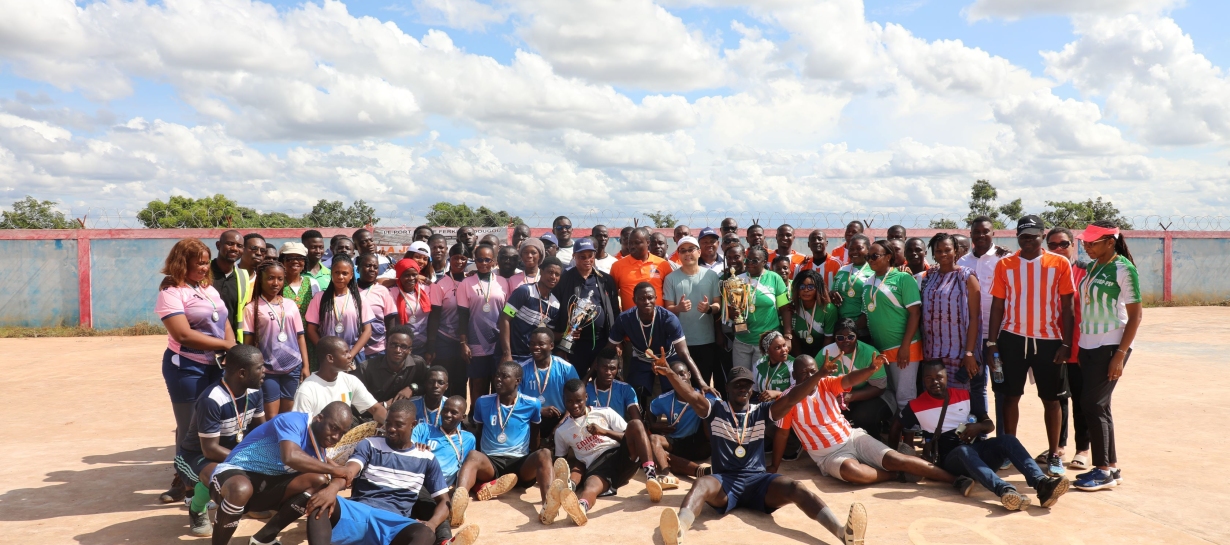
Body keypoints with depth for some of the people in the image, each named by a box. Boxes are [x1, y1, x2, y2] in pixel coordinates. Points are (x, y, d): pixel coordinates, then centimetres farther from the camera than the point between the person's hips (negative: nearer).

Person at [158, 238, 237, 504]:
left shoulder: (209, 288, 13)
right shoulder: (171, 292, -10)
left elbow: (225, 324, 10)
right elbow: (183, 335, -20)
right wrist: (224, 346, -15)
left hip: (217, 365, 6)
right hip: (187, 367, -6)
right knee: (191, 428, 3)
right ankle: (185, 482, 18)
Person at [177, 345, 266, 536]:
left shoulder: (254, 392, -10)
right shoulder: (212, 400, -32)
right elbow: (210, 449, -29)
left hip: (233, 452, 7)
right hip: (195, 456, -6)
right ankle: (197, 510, -4)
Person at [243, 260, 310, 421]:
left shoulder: (290, 305, 7)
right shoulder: (252, 307, -3)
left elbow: (300, 336, 8)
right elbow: (248, 341, -3)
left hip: (293, 367, 3)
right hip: (268, 370, -3)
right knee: (271, 417, -1)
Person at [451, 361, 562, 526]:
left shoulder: (532, 404, 6)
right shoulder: (483, 402, 8)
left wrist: (534, 462, 12)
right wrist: (479, 461, 7)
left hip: (520, 463, 0)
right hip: (490, 463, 1)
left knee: (544, 454, -34)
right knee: (473, 456, -35)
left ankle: (548, 503, -61)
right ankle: (459, 498, -65)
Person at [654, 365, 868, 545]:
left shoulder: (761, 412, 14)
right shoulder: (716, 410, 11)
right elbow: (692, 397, -7)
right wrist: (670, 373, -25)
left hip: (757, 480, 2)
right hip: (724, 481, -2)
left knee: (794, 488, -27)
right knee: (701, 484, -36)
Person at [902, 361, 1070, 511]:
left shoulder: (964, 396, 14)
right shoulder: (915, 407, 3)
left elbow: (990, 425, 17)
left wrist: (979, 426, -7)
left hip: (978, 450, 4)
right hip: (951, 458, -4)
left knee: (1007, 439, -24)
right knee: (965, 450, -38)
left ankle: (1042, 484, -48)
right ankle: (1005, 491, -66)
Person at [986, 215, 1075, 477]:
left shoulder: (1060, 264, 0)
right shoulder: (1004, 265, 3)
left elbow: (1067, 306, 0)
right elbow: (997, 305, 5)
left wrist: (1066, 343, -5)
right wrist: (992, 343, 1)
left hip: (1049, 340, -1)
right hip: (1013, 339, 1)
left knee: (1051, 398, 6)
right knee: (1011, 395, 6)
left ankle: (1054, 455, 16)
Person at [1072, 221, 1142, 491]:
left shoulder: (1123, 269, -10)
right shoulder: (1093, 267, 11)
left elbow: (1135, 316, -11)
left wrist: (1120, 354, -17)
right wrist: (1078, 346, 10)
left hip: (1110, 347, -8)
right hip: (1088, 346, 8)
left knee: (1093, 405, -7)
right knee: (1098, 406, 10)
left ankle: (1104, 470, 2)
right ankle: (1111, 467, 19)